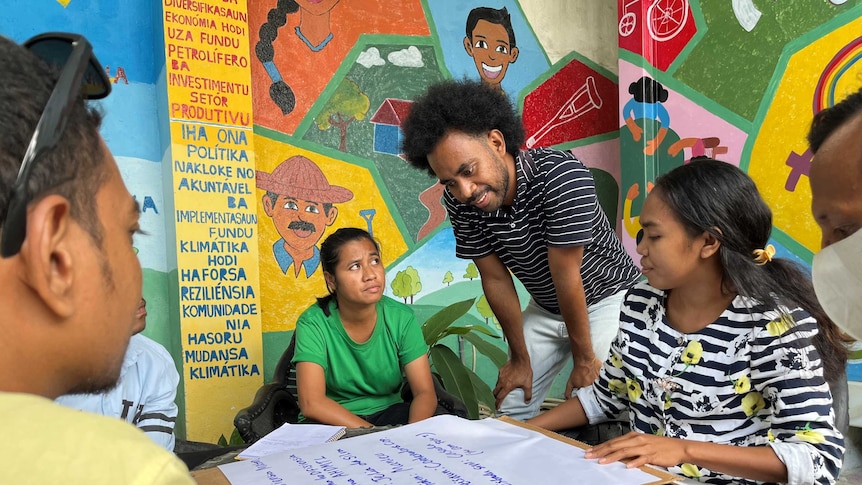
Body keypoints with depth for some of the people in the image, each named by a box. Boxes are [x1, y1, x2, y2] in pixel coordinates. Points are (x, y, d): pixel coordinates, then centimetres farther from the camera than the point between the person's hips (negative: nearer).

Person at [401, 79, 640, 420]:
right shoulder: (458, 202, -18)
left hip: (606, 298, -4)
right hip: (545, 308, 5)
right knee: (510, 408, 4)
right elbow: (496, 279, -10)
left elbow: (566, 276, -28)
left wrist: (584, 358, -17)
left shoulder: (561, 175, -34)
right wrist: (520, 358, -2)